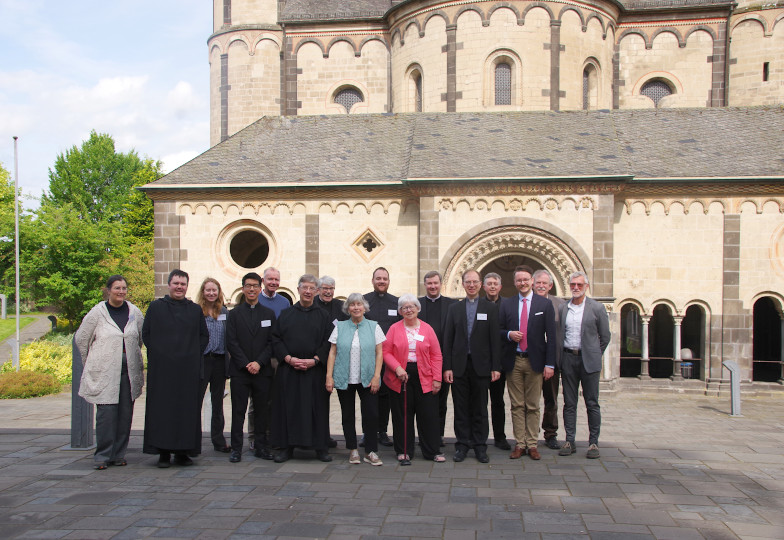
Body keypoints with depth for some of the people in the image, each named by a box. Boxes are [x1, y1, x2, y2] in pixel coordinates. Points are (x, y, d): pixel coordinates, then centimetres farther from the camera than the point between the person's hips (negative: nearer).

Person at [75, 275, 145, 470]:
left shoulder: (134, 312, 7)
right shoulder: (97, 312, -2)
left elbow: (142, 337, 21)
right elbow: (81, 338, 8)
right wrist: (91, 362, 14)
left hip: (128, 371, 3)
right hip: (104, 373, -3)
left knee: (125, 413, 4)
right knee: (106, 413, -8)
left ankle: (119, 454, 15)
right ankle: (102, 456, 2)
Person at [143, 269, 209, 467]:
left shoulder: (195, 310, 10)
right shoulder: (156, 307, 6)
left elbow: (204, 336, 14)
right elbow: (146, 334, 6)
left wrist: (194, 354, 1)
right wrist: (158, 354, -3)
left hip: (188, 369, 2)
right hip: (162, 368, -2)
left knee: (187, 409, 2)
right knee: (162, 408, -1)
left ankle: (182, 452, 10)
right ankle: (163, 453, 5)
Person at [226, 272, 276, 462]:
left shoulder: (269, 314, 9)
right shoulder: (235, 313, 6)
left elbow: (272, 342, 3)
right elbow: (231, 342, -1)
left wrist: (259, 363, -10)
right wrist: (246, 364, -11)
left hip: (262, 370, 1)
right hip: (239, 371, -1)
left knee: (262, 410, 6)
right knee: (238, 411, 1)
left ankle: (261, 446, 16)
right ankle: (236, 448, 9)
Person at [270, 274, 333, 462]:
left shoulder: (322, 316, 7)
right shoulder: (285, 314, 9)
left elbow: (329, 342, 0)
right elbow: (276, 339, 3)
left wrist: (314, 360, -13)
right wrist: (289, 359, -10)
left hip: (315, 370, -1)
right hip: (288, 369, 1)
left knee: (317, 408, 1)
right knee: (289, 407, 3)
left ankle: (320, 447, 11)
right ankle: (287, 447, 12)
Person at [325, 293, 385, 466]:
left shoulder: (374, 327, 4)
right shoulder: (339, 327, 6)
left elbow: (379, 353, 2)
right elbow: (332, 353, 5)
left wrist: (376, 376, -6)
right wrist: (329, 376, -3)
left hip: (367, 380, -1)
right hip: (344, 379, 1)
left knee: (371, 415, -4)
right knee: (348, 415, 8)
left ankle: (371, 451, 8)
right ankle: (352, 450, 21)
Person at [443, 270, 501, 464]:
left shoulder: (490, 308, 4)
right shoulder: (454, 308, 8)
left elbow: (495, 339, 0)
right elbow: (448, 339, 4)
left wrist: (496, 367, -6)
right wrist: (447, 366, -3)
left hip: (481, 366, -1)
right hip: (459, 365, 1)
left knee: (480, 409, 6)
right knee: (461, 408, 6)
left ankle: (480, 446, 15)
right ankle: (462, 444, 16)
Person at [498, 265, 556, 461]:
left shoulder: (545, 304, 2)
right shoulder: (506, 304, 7)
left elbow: (551, 336, 0)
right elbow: (499, 330, 12)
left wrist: (550, 364, -6)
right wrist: (509, 334, -12)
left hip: (535, 361, -1)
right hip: (513, 361, 1)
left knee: (533, 406, 5)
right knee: (517, 406, 5)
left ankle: (532, 444, 13)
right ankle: (520, 444, 12)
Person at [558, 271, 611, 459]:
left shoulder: (597, 308, 0)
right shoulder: (563, 308, 9)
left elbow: (605, 336, 6)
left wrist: (594, 355, 8)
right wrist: (561, 356, 8)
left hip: (588, 360, -3)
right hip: (568, 358, 3)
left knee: (592, 403, 1)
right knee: (569, 403, 6)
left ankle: (593, 442, 9)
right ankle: (570, 441, 12)